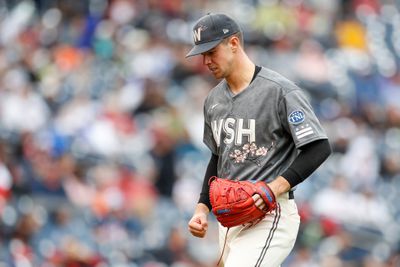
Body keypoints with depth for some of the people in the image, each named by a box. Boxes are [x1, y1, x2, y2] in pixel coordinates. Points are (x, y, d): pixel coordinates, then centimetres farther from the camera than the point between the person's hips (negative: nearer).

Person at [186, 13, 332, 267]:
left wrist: (274, 188, -21)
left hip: (269, 216, -8)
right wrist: (203, 207, 13)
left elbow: (319, 148, -13)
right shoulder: (214, 99, 14)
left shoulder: (279, 91, -11)